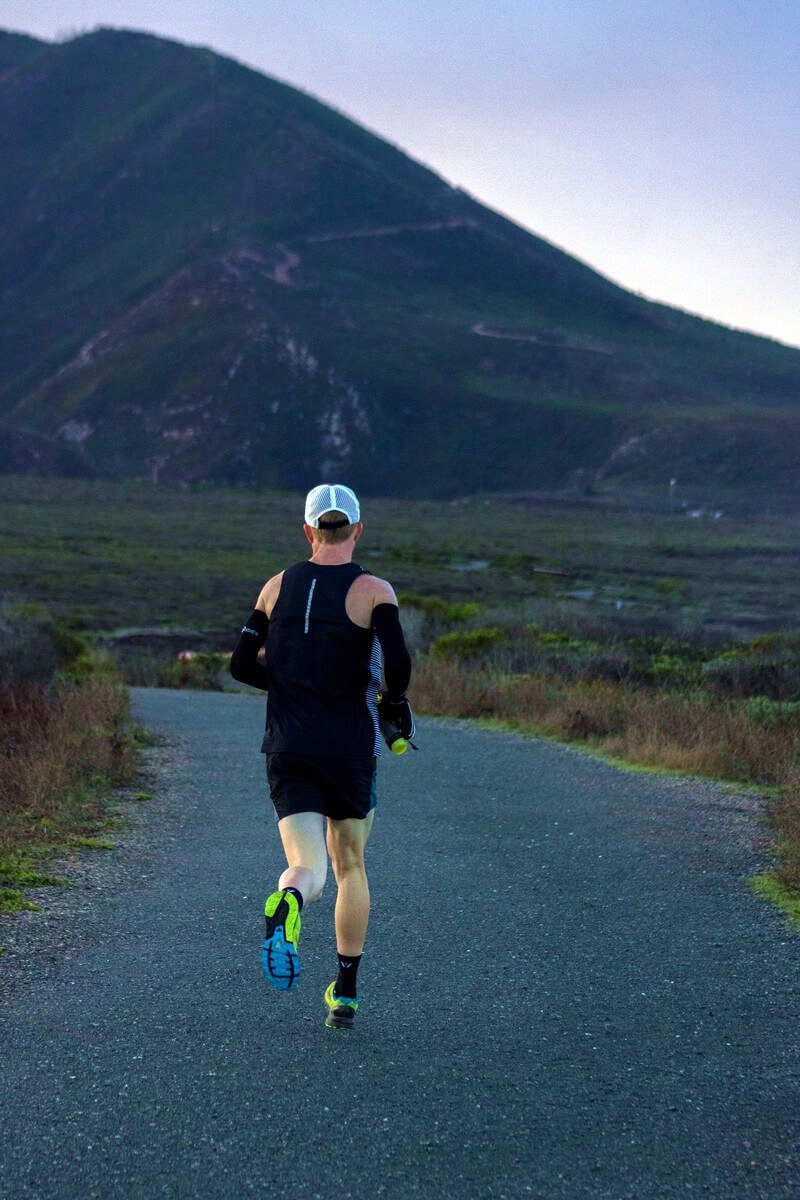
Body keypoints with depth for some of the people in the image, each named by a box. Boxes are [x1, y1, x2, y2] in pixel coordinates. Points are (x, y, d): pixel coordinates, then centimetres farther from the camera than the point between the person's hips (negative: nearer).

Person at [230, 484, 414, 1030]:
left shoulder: (278, 586, 6)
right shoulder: (374, 590, -5)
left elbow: (242, 665, 6)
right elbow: (398, 662, -20)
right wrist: (395, 703, 1)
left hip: (288, 748, 1)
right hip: (351, 748, -1)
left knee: (309, 869, -6)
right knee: (351, 867, 18)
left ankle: (286, 903, -44)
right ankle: (346, 994, 20)